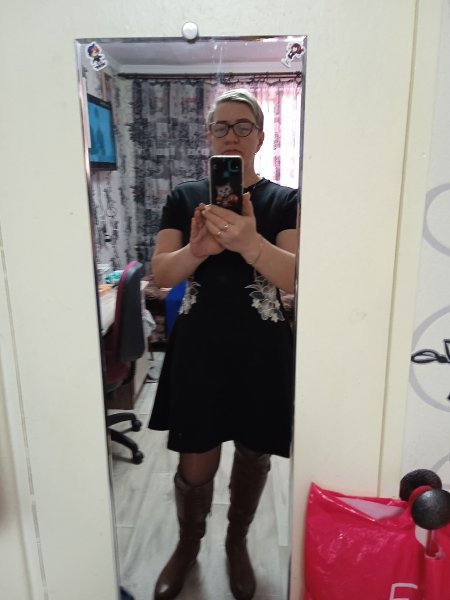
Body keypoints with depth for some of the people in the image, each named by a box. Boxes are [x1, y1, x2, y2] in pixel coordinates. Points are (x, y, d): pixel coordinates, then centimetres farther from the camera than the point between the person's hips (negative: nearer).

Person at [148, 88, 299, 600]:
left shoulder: (285, 201, 0)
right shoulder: (185, 198, 4)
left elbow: (293, 277, -16)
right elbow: (160, 274, -6)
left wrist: (249, 242, -36)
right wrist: (197, 250, -28)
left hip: (263, 353, 0)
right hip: (199, 349, 0)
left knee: (253, 457, 15)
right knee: (195, 466, 8)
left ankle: (237, 543, 44)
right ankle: (188, 545, 40)